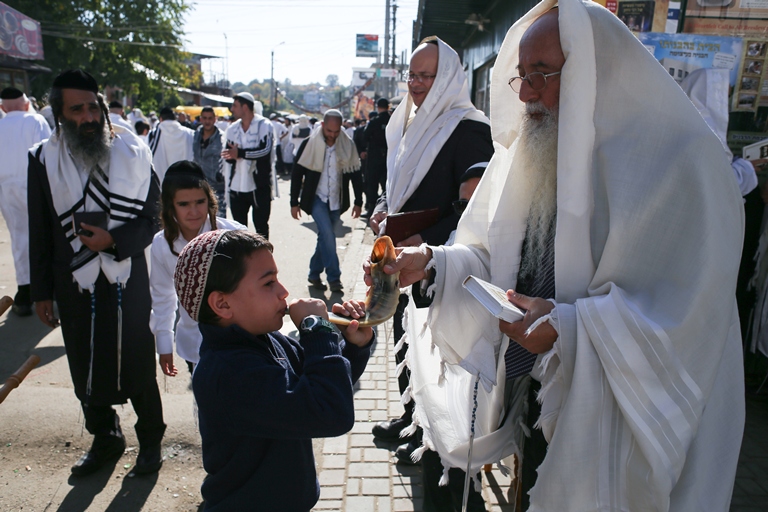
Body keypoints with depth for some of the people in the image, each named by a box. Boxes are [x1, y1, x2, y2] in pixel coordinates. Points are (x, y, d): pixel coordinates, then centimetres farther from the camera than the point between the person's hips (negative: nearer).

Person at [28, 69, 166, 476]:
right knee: (86, 370, 14)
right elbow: (40, 233, 4)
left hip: (127, 283, -2)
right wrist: (41, 291, 6)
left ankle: (150, 439, 31)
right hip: (75, 287, 2)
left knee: (138, 366, 9)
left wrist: (114, 240, -20)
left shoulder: (132, 153, -4)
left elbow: (153, 214, -2)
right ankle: (105, 439, 38)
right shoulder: (43, 160, 0)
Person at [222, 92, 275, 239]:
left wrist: (240, 153, -27)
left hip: (259, 186, -5)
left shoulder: (264, 125, -6)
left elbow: (265, 150, -21)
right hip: (236, 187, 5)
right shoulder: (232, 128, 11)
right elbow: (228, 155, 6)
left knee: (261, 227, 4)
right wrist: (231, 156, -18)